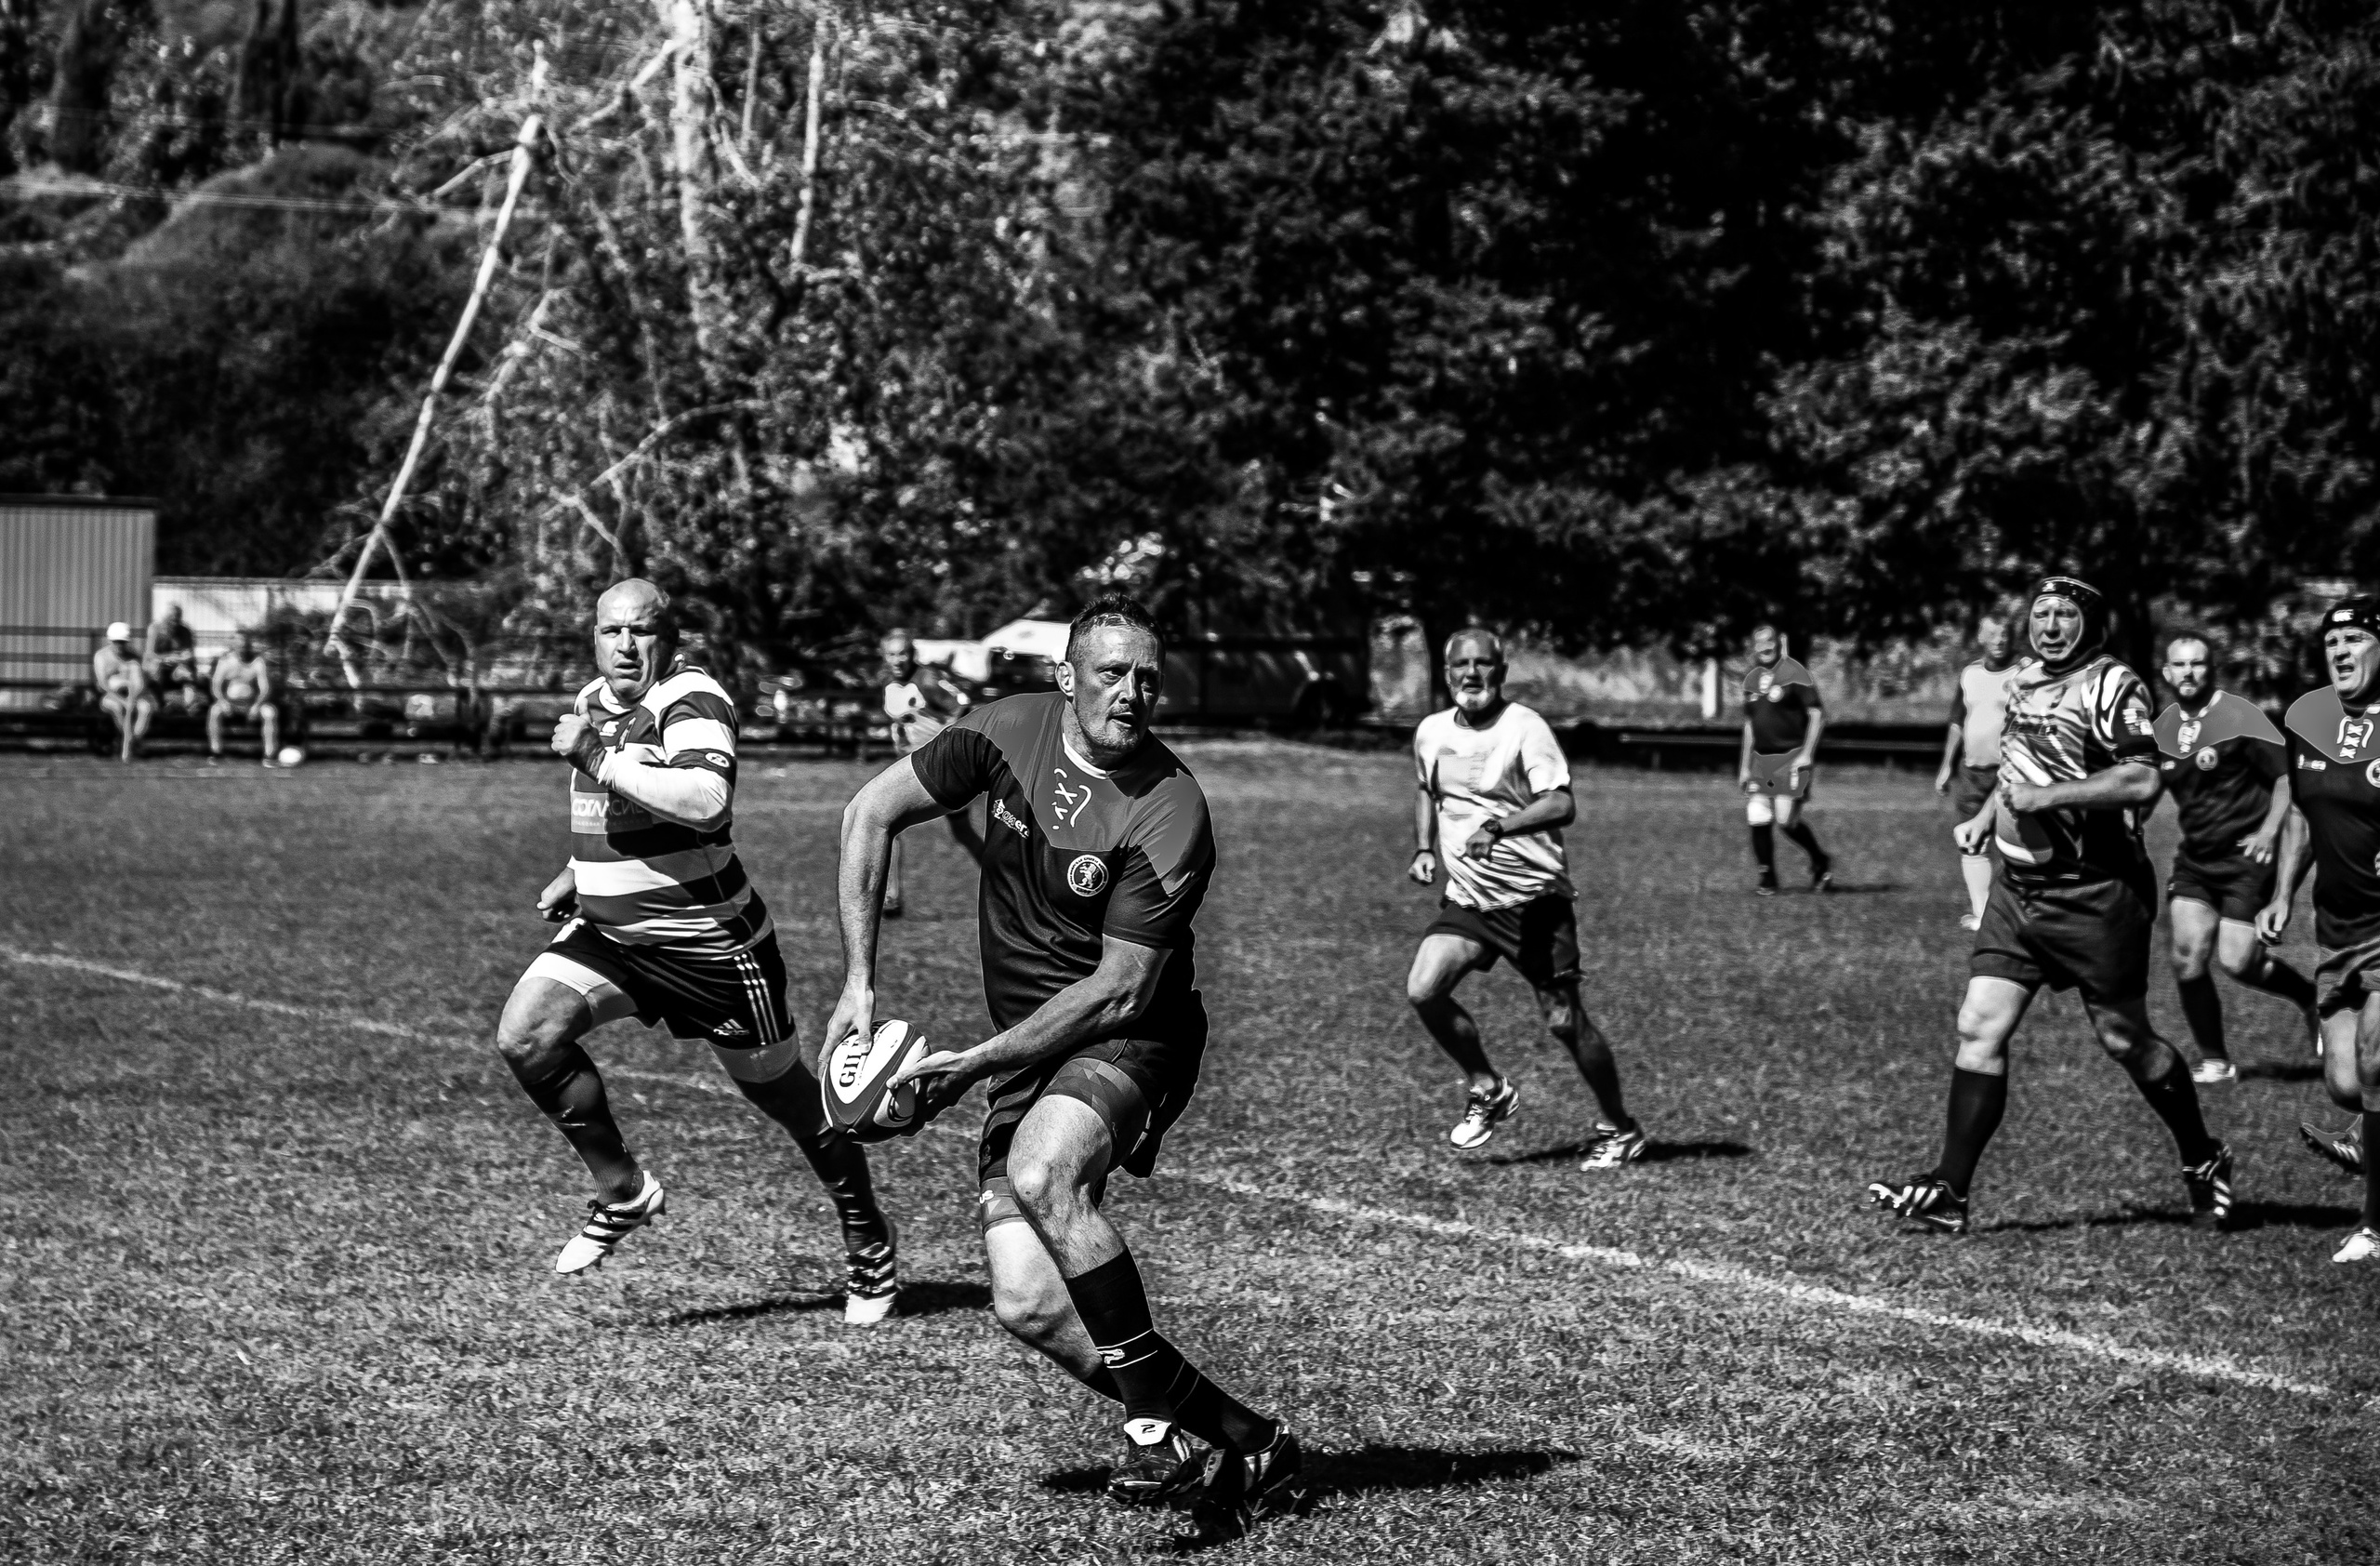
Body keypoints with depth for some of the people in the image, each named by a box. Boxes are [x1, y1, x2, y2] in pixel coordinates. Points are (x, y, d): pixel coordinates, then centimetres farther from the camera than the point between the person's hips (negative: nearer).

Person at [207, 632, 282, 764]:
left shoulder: (258, 662, -6)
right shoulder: (226, 660, -2)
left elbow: (265, 688, -11)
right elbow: (215, 684, -5)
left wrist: (256, 705, -29)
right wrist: (222, 701, -25)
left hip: (251, 704, -1)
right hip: (230, 703, 1)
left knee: (270, 712, -31)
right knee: (215, 711, -32)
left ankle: (269, 757, -27)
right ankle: (216, 753, -24)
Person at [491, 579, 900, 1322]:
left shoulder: (692, 701, -19)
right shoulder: (594, 701, 7)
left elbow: (706, 801, -39)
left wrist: (600, 757, -34)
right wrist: (579, 873, 17)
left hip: (711, 943, -7)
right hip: (608, 934, 7)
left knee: (790, 1097, 6)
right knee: (526, 1035, -15)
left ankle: (870, 1247, 28)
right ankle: (623, 1190, 2)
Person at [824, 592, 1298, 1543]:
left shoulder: (1171, 814, -18)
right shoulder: (1012, 731, -5)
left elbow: (1119, 989, -18)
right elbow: (871, 813, 6)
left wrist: (972, 1063, -19)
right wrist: (859, 982, 1)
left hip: (1131, 1040, -5)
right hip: (1027, 1052, 5)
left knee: (1041, 1171, -36)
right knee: (1027, 1306, -12)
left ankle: (1156, 1430, -23)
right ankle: (1242, 1439, 0)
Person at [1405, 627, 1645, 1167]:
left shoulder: (1524, 728, -13)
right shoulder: (1431, 733, 5)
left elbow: (1561, 805, -24)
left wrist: (1498, 826, -36)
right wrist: (1424, 850, 9)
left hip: (1534, 898, -5)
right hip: (1466, 897, 5)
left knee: (1563, 1019, -3)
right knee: (1423, 989, -15)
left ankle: (1619, 1129, 18)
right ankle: (1488, 1090, 7)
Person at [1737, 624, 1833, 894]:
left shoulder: (1794, 673, -8)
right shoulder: (1751, 678, 12)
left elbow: (1817, 714, -9)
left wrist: (1807, 753, -15)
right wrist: (1745, 766, 18)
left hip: (1791, 758, -6)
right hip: (1761, 759, 6)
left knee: (1787, 819, -10)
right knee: (1758, 819, -4)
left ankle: (1821, 864, 13)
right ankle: (1766, 879, 7)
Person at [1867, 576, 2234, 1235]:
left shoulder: (2111, 686, -11)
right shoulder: (2023, 683, 13)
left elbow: (2143, 781, -23)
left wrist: (2047, 796, -22)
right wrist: (1986, 818, 14)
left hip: (2096, 894, -7)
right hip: (2018, 885, 7)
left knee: (2124, 1040, 5)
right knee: (1979, 1028, -4)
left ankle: (2205, 1163, 26)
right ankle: (1949, 1191, -3)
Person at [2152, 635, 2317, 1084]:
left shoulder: (2240, 717, -11)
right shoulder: (2162, 727, 7)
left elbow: (2289, 775, -10)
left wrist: (2270, 831, -18)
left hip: (2245, 856, -5)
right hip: (2194, 857, 5)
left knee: (2236, 961, -10)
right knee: (2187, 954, -8)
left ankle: (2311, 996, 20)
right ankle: (2214, 1061, 4)